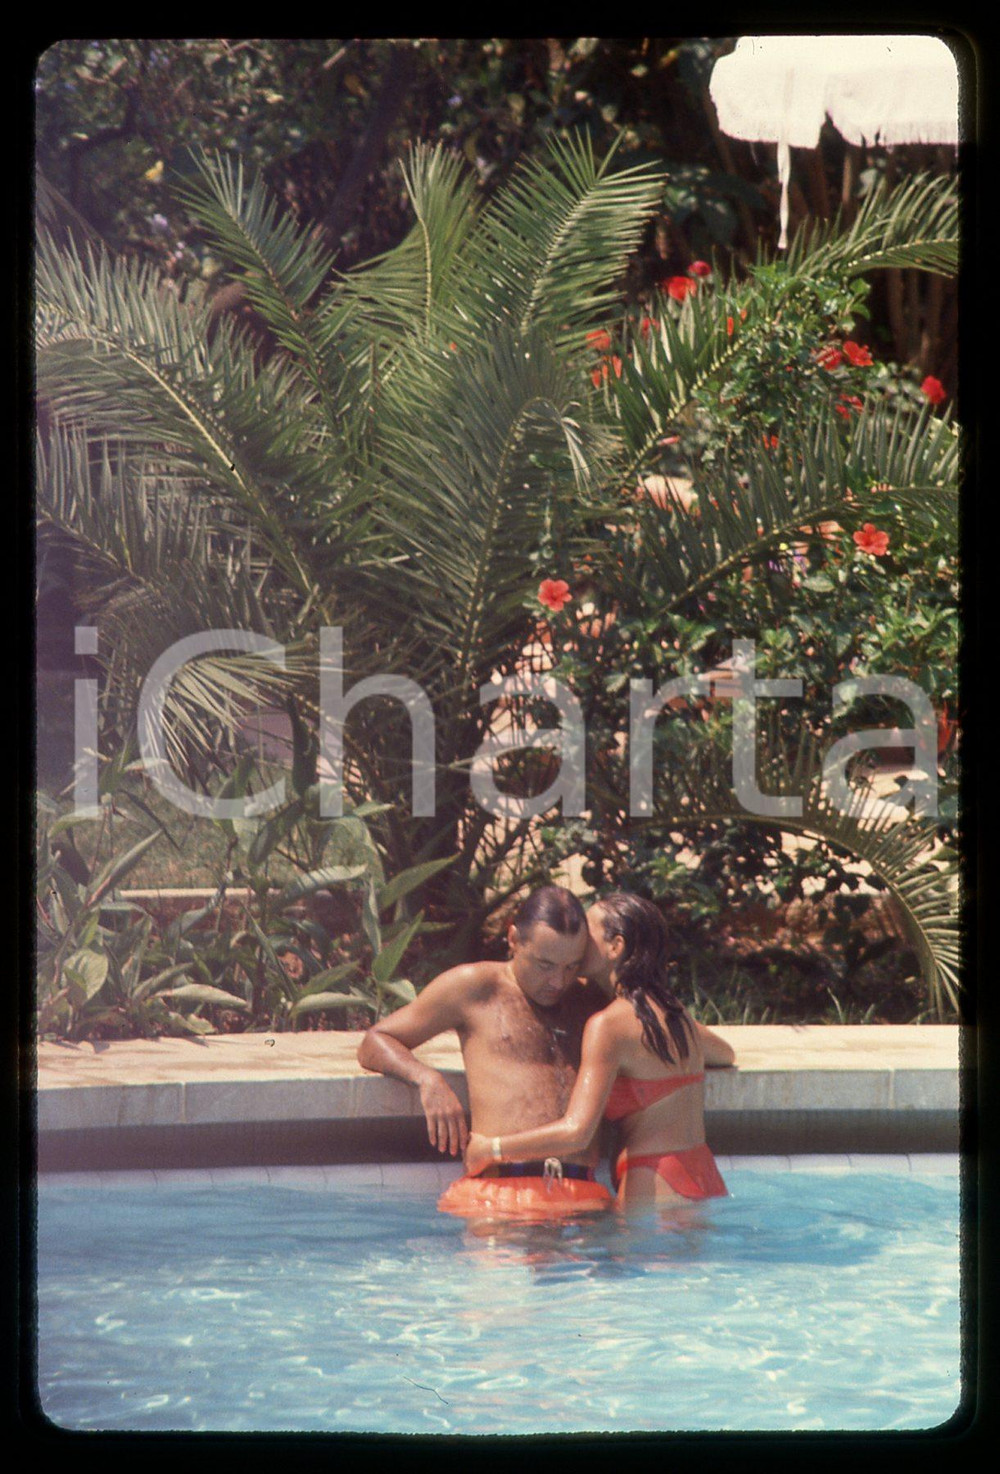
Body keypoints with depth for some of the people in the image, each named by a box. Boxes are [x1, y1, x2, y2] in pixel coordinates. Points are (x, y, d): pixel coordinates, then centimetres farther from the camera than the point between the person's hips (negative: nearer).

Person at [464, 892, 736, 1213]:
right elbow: (724, 1053, 38)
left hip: (656, 1195, -8)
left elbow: (576, 1132, -18)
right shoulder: (673, 1011, 14)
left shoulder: (609, 1025, -10)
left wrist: (490, 1147, -7)